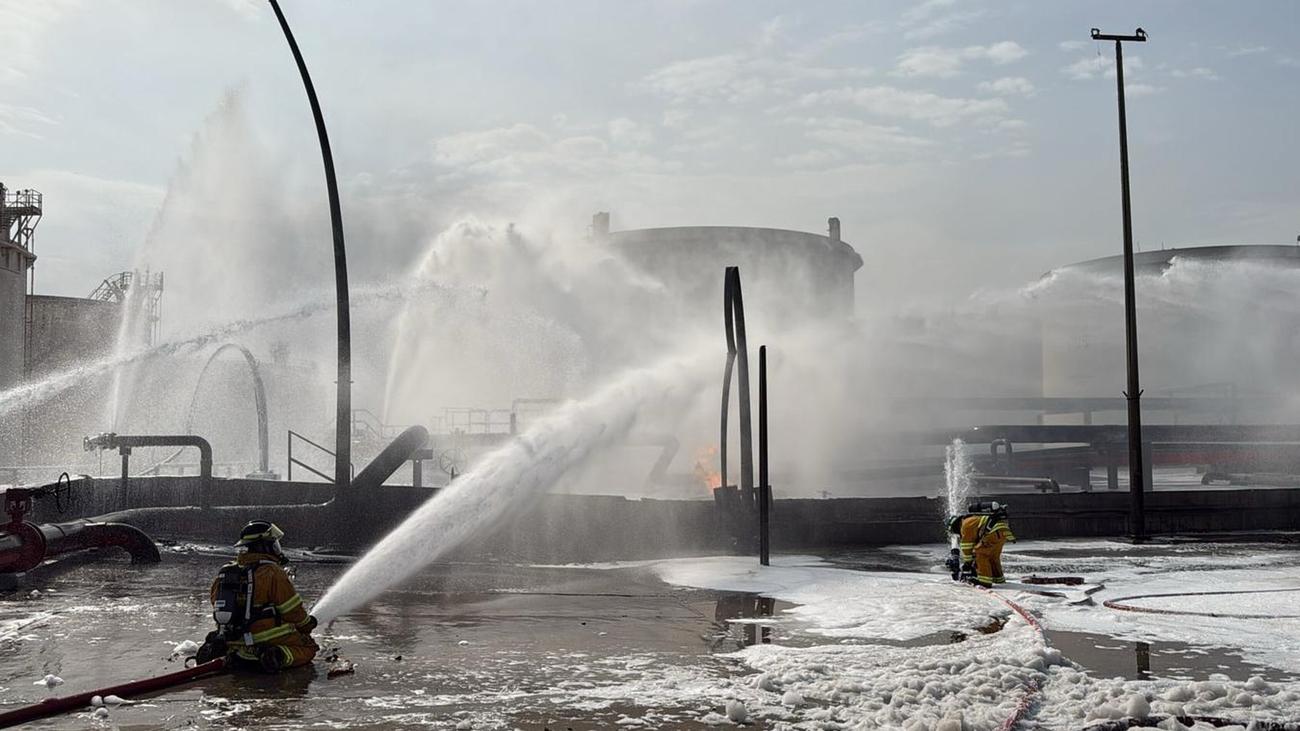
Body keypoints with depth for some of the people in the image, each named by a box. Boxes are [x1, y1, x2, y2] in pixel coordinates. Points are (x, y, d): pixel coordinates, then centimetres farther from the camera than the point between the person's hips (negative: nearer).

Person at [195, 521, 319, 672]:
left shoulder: (223, 574, 10)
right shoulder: (272, 572, -12)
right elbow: (293, 610, -8)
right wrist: (307, 624, 12)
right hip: (269, 642, -6)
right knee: (308, 646, 5)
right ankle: (280, 657, -25)